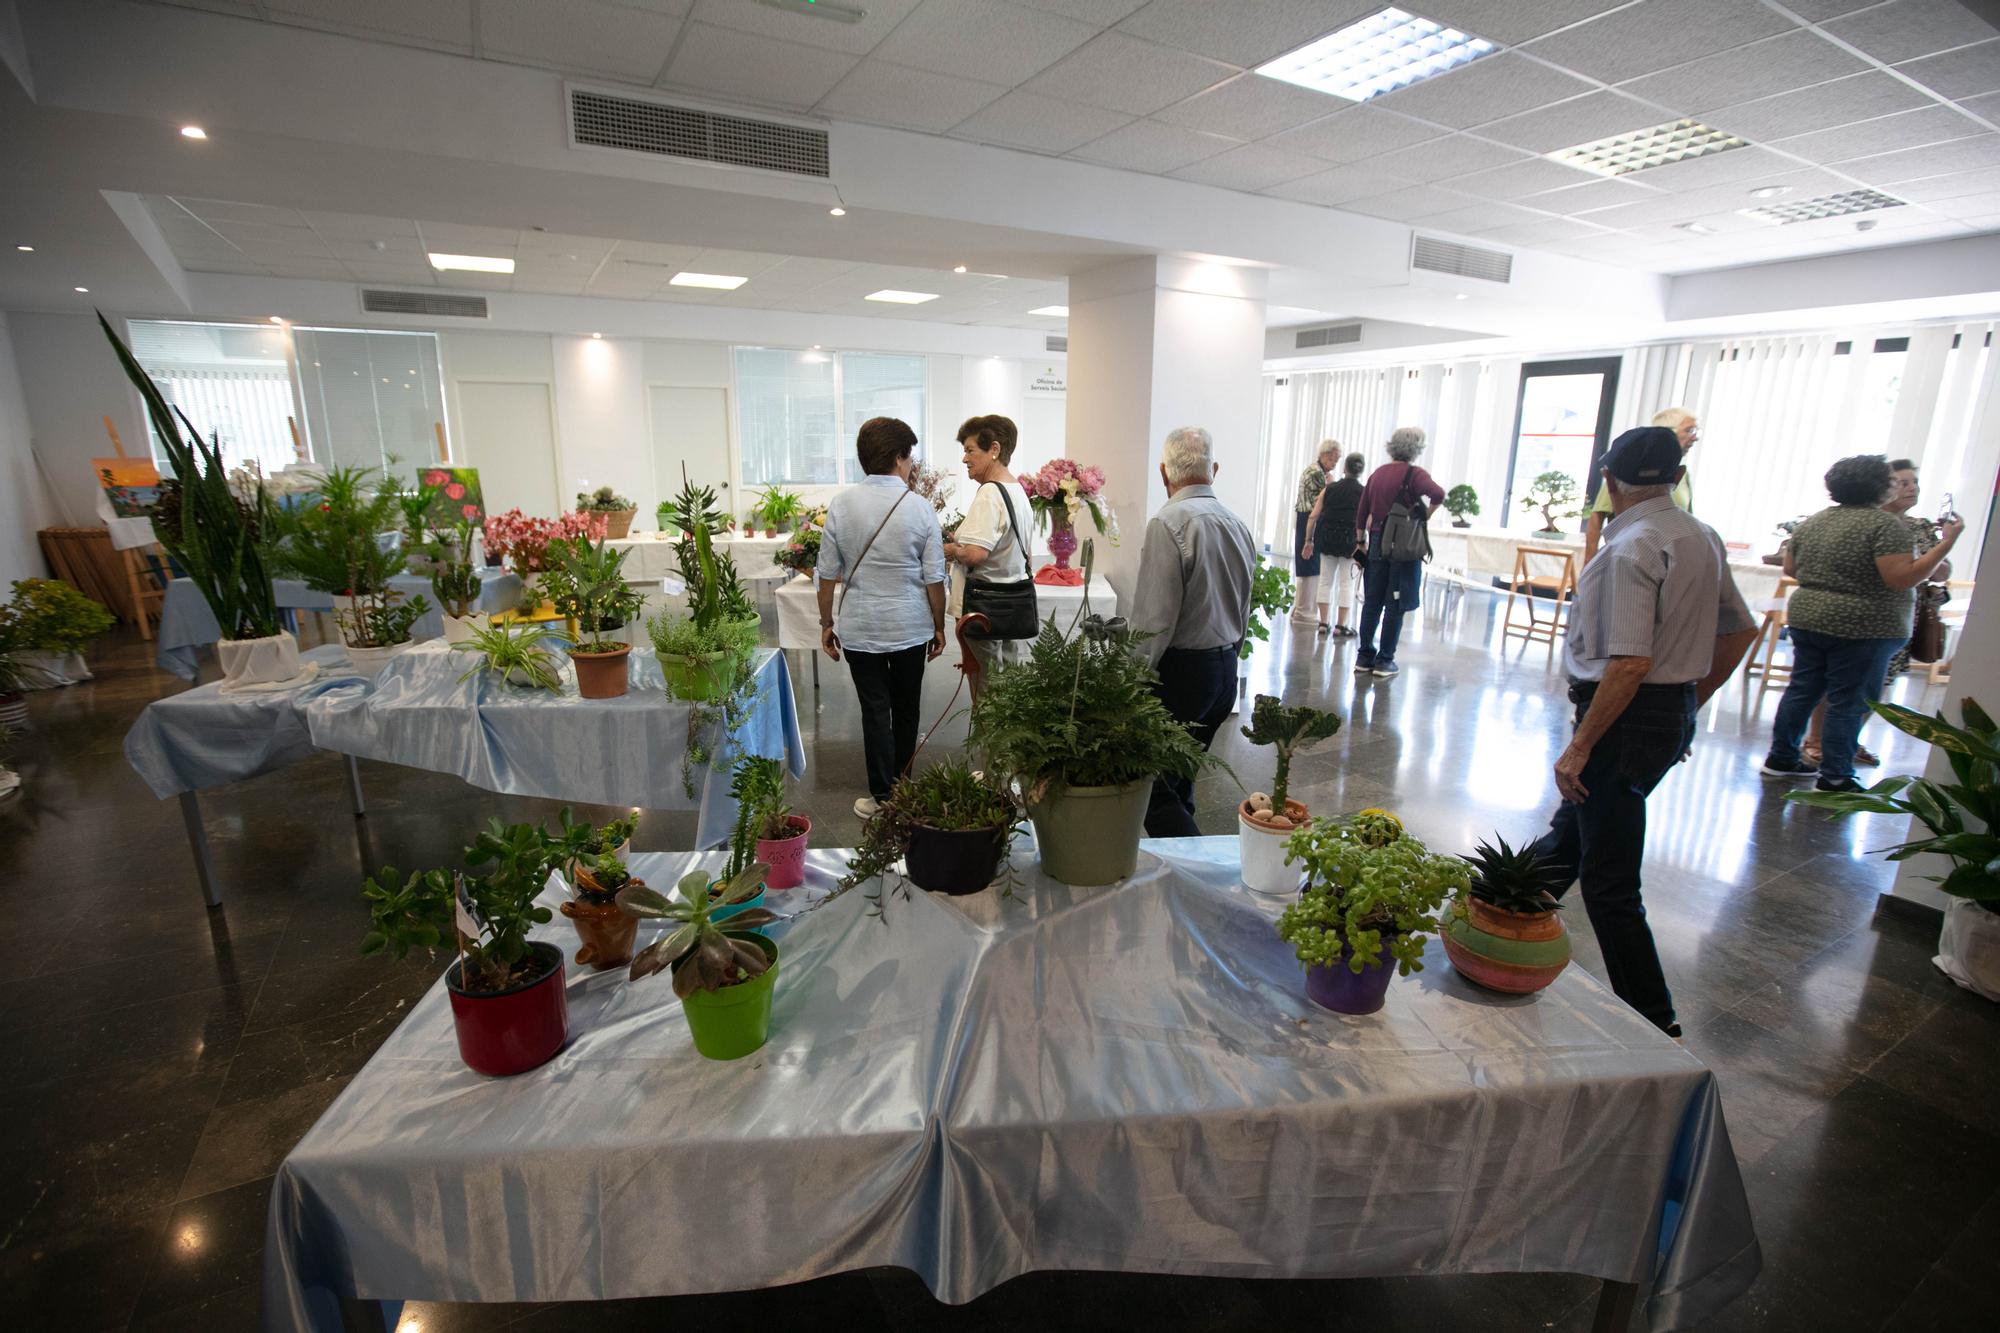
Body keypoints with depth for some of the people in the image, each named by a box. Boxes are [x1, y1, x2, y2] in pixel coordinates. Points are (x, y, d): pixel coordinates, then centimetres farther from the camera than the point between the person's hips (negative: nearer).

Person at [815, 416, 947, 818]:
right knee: (905, 709, 16)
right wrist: (939, 627, 7)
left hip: (859, 629, 0)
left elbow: (828, 574, -3)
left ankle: (883, 796, 13)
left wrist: (827, 623, 8)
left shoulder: (841, 505, -5)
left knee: (875, 711, 8)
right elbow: (934, 579, -6)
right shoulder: (920, 509, -8)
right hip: (911, 629, 0)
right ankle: (902, 789, 30)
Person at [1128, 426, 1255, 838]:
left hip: (1179, 670, -8)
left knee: (1154, 791, -2)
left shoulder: (1169, 523, -16)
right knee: (1179, 784, 19)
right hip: (1225, 672, 8)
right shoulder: (1237, 525, 8)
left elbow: (1153, 620, -19)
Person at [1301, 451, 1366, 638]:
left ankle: (1323, 623, 14)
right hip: (1350, 542, -2)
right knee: (1346, 584, 6)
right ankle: (1340, 626, 7)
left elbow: (1313, 516, 1)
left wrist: (1309, 541, 7)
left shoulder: (1329, 489, 4)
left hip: (1326, 540, 2)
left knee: (1326, 581, 13)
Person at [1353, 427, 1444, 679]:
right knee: (1396, 605, 2)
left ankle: (1364, 657, 12)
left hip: (1377, 542, 5)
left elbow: (1361, 514, 10)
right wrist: (1426, 515, -9)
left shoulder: (1378, 473, 9)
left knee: (1372, 602, 9)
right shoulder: (1414, 474, -8)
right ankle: (1385, 660, 6)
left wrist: (1362, 543, 17)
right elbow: (1438, 494, -27)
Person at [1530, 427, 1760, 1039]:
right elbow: (1740, 631, 18)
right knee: (1570, 830, 23)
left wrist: (1579, 747, -21)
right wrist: (1689, 704, 24)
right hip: (1672, 714, 10)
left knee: (1609, 883, 0)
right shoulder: (1703, 538, 9)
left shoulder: (1632, 549, -20)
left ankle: (1653, 1024, 10)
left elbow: (1629, 665, -27)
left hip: (1627, 718, -10)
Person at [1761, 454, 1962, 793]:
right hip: (1862, 629, -6)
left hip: (1806, 618, 6)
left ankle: (1781, 758, 21)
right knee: (1848, 704, 1)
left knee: (1802, 690, 14)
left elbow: (1790, 569, 13)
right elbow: (1903, 578, -19)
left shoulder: (1813, 522, 6)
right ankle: (1834, 779, 6)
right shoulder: (1886, 524, -13)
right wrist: (1947, 542, -14)